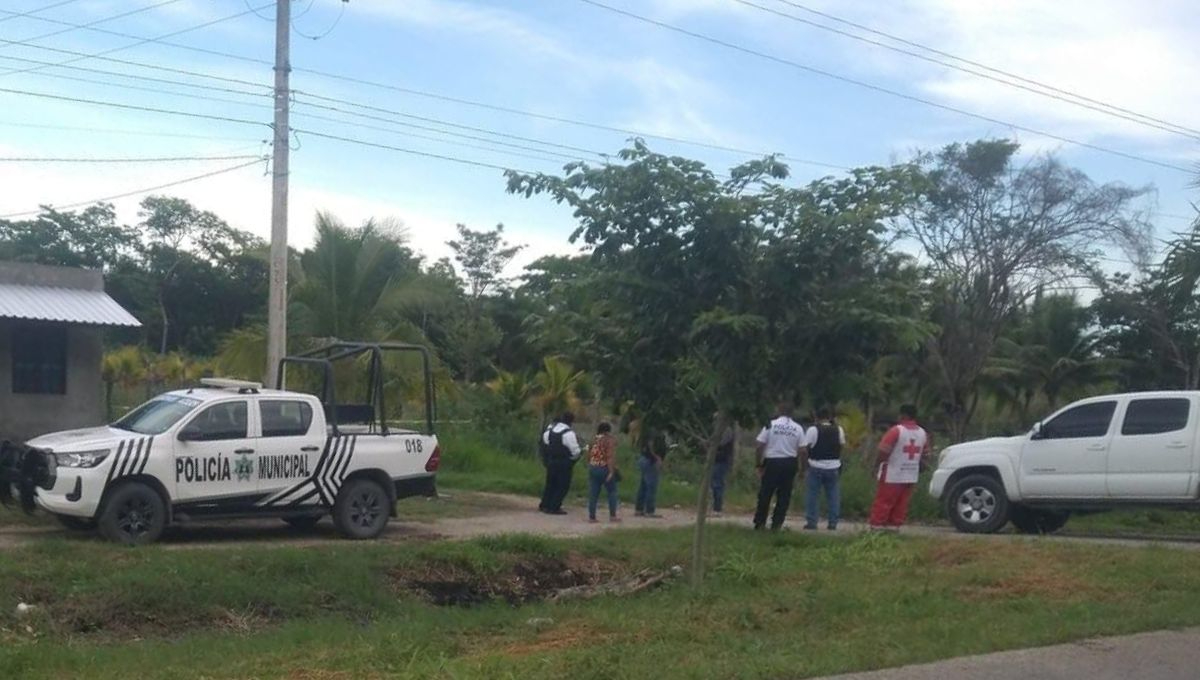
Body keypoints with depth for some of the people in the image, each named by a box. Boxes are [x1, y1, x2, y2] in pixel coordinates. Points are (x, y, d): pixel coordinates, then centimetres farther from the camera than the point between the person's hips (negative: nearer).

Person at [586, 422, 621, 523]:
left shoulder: (594, 441, 12)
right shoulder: (611, 440, -6)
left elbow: (589, 456, 12)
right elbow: (611, 456, -17)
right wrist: (611, 471, -20)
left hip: (592, 468, 5)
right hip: (604, 468, -5)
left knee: (593, 494, 7)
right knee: (612, 492, 9)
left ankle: (591, 517, 6)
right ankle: (612, 516, 8)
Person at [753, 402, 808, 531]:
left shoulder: (770, 425, -4)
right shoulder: (799, 428, 0)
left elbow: (759, 446, -5)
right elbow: (802, 450, -3)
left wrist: (760, 463, 4)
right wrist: (799, 467, 7)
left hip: (772, 462, -1)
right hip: (790, 463, 1)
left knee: (765, 494, 7)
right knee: (784, 495, 8)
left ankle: (760, 522, 10)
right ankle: (776, 524, 6)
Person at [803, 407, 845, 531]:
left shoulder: (813, 429, -7)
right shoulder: (838, 430, 5)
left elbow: (806, 448, -8)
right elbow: (842, 446, 9)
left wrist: (803, 466, -2)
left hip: (816, 466, -3)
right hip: (834, 467, 3)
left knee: (812, 495, 3)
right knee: (833, 496, 8)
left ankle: (811, 522, 2)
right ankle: (833, 523, 9)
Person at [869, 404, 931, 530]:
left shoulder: (897, 430, -13)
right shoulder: (923, 433, 8)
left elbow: (884, 451, -15)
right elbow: (925, 456, 12)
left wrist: (876, 466, -4)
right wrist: (919, 471, 22)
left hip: (892, 476, -6)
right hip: (911, 477, 6)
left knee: (883, 501, -1)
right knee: (901, 504, 10)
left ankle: (877, 526, -1)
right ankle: (894, 525, 11)